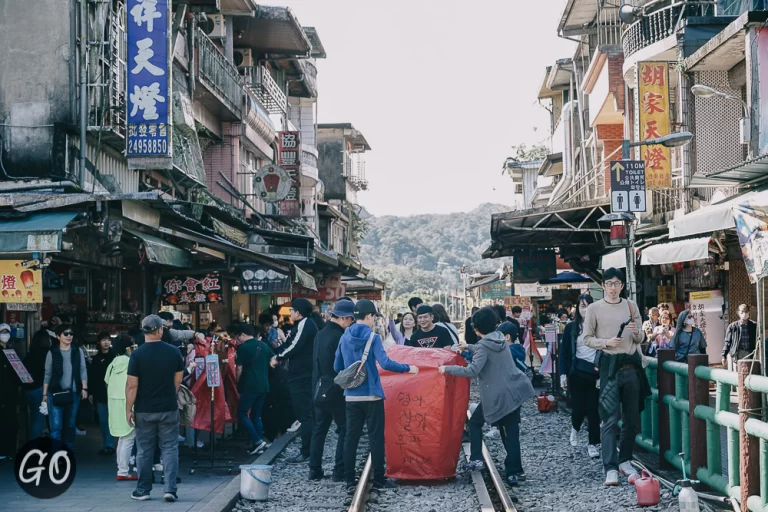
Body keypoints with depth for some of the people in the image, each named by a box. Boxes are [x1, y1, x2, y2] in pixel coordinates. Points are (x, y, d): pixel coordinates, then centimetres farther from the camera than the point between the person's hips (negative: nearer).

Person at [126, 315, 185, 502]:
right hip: (169, 409, 1)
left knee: (144, 451, 9)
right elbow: (178, 379, 5)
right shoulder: (174, 352, -4)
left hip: (144, 411, -1)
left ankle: (143, 490, 16)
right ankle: (170, 489, -1)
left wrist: (128, 409, -3)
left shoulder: (137, 354, -11)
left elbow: (132, 385, -11)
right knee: (170, 448, 6)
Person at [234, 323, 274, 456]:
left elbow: (239, 369, -8)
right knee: (256, 415, 14)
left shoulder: (243, 347, -8)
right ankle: (259, 445, 9)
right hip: (264, 385, 7)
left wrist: (238, 384, 5)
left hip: (249, 386, -7)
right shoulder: (264, 345, 11)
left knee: (242, 414, 0)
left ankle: (258, 441, -10)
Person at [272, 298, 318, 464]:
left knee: (305, 415, -8)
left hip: (302, 377, -11)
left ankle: (306, 453, -6)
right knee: (305, 414, 15)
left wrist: (278, 357, -8)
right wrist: (279, 355, 0)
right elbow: (290, 344, 15)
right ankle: (308, 450, 21)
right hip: (303, 376, 11)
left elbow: (294, 346, -21)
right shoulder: (303, 325, 17)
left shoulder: (305, 325, -15)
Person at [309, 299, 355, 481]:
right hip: (336, 390, -8)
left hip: (320, 389, 8)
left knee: (319, 429, 12)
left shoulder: (320, 335, 10)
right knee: (344, 429, 0)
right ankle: (340, 471, -2)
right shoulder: (339, 337, -16)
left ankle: (315, 470, 13)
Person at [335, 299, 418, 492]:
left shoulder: (345, 338, 6)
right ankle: (379, 480, 7)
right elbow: (385, 363, -20)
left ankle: (350, 481, 6)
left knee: (351, 437, 6)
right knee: (376, 437, 3)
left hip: (351, 395, 5)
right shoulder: (372, 338, -10)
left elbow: (337, 367, 11)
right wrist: (407, 368, -10)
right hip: (372, 395, -5)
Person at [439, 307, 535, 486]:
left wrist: (448, 369, -14)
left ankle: (476, 459, 9)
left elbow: (472, 371, -22)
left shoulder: (484, 345, -13)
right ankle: (515, 472, 4)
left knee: (475, 422, 14)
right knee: (511, 431, 6)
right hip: (515, 390, 7)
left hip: (498, 395, -7)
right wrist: (469, 347, 44)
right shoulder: (499, 338, 10)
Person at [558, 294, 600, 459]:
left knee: (594, 409, -1)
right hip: (577, 372, 0)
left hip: (595, 372, 0)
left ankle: (592, 444, 9)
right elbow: (564, 352, 3)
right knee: (578, 407, 3)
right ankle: (575, 429, 37)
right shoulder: (571, 327, 2)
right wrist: (563, 374, -3)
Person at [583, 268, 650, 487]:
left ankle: (624, 460, 23)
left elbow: (640, 339, 15)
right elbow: (587, 339, 3)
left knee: (632, 418, 9)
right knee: (609, 419, -10)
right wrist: (606, 342, -14)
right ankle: (611, 468, -13)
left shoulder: (631, 306, 12)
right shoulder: (594, 308, 3)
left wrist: (637, 332, -8)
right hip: (609, 365, -4)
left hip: (631, 365, 4)